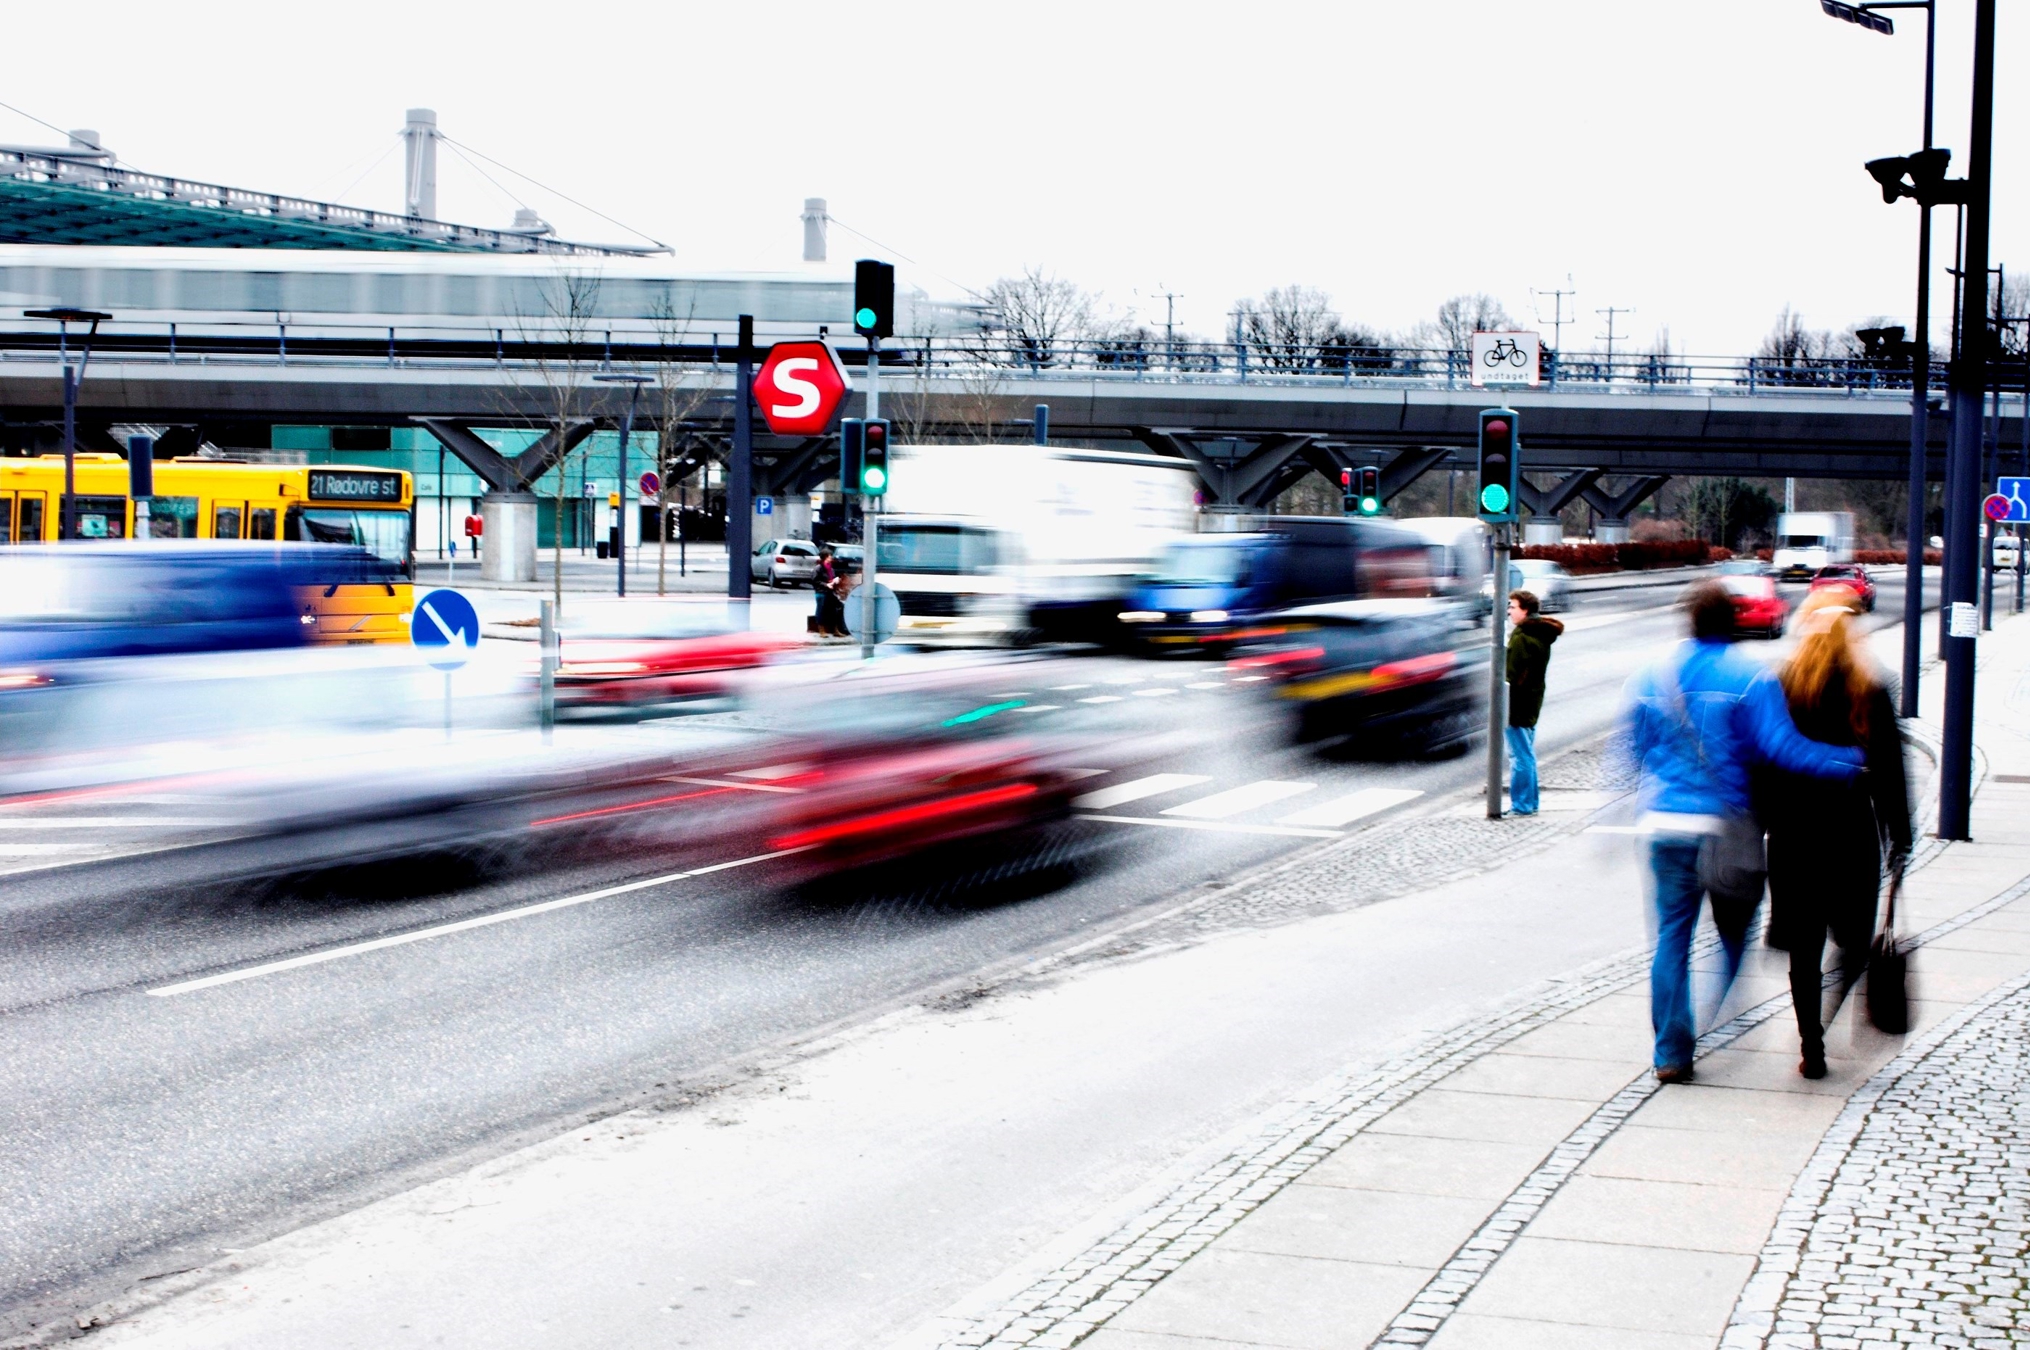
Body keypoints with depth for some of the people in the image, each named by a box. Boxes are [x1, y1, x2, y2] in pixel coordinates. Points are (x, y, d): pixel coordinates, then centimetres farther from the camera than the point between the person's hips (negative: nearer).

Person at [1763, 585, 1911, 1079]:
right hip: (1853, 834, 0)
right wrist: (1899, 836, 5)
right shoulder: (1871, 691, -4)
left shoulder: (1781, 687, -4)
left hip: (1794, 835, 1)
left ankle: (1812, 1047, 6)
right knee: (1855, 941, 15)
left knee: (1804, 947, 7)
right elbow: (1891, 772, -2)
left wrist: (1765, 826, 6)